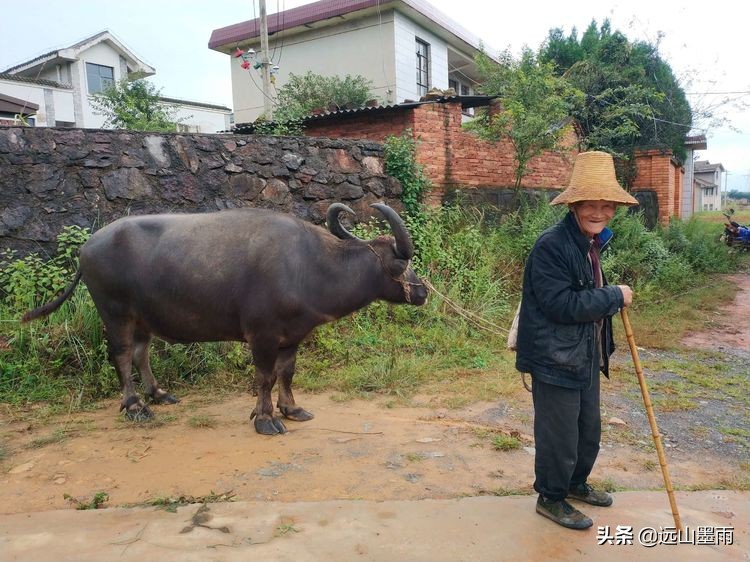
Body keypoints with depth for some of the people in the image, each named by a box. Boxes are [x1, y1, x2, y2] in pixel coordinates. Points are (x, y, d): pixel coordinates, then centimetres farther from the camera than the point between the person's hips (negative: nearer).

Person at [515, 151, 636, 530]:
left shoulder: (590, 243, 9)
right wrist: (615, 296, -18)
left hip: (586, 357, 10)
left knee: (589, 430, 23)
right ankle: (550, 498, 28)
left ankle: (576, 483, 45)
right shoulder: (551, 246, -22)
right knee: (559, 435, 6)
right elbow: (562, 304, -28)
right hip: (555, 360, -9)